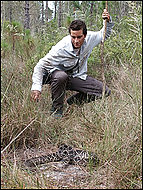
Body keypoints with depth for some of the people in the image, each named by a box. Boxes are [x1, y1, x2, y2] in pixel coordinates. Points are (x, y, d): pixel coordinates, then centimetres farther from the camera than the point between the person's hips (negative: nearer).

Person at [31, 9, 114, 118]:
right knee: (61, 76, -42)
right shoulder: (61, 48, -29)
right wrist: (37, 87, -36)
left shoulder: (89, 38, -15)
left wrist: (108, 21, -14)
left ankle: (72, 101, 8)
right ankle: (56, 109, -17)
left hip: (78, 77, 4)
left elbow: (105, 34, 7)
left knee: (105, 91, -11)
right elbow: (41, 66, -24)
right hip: (59, 74, -4)